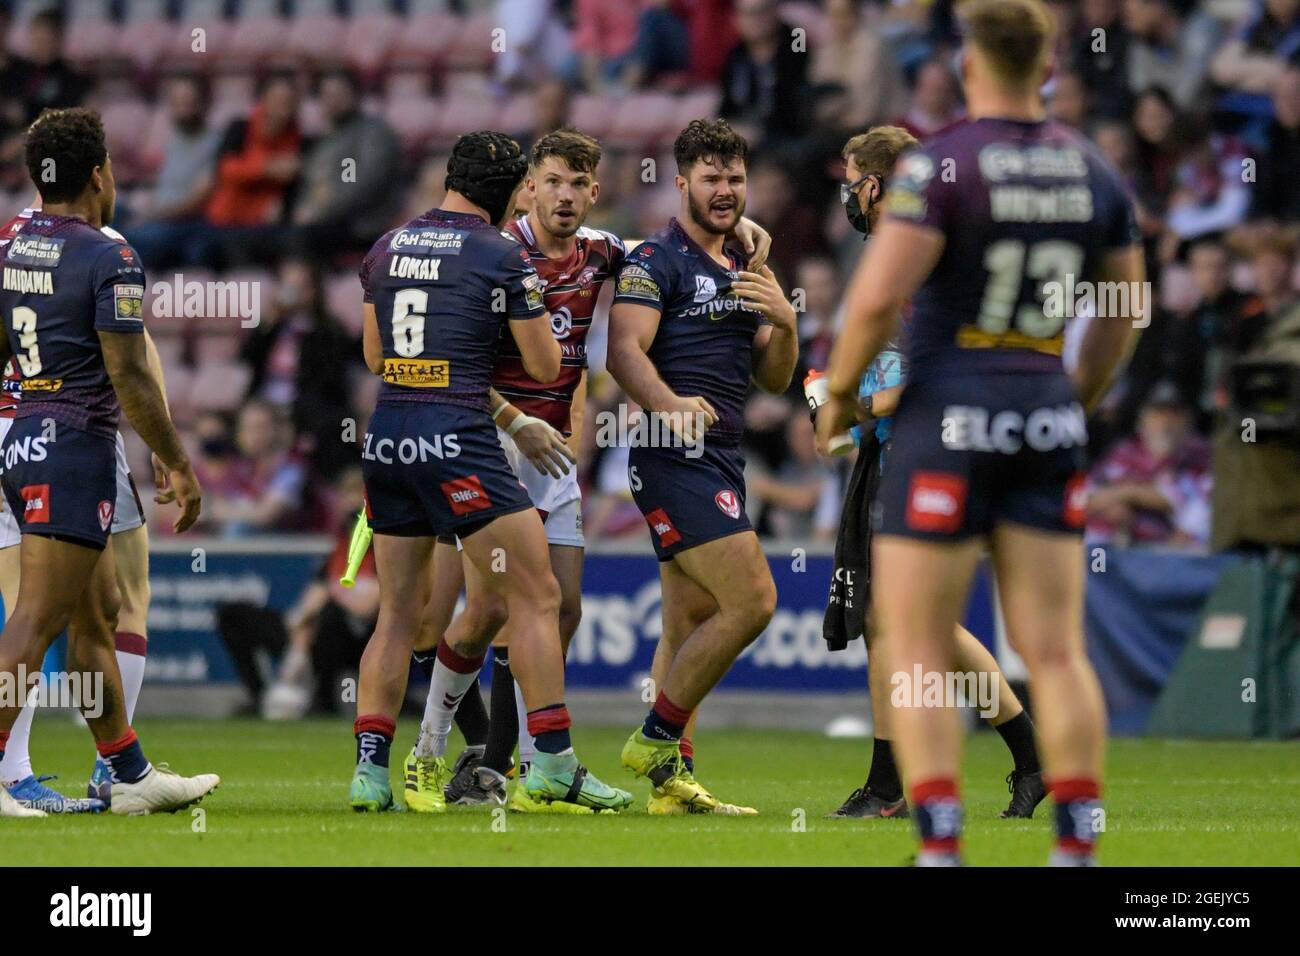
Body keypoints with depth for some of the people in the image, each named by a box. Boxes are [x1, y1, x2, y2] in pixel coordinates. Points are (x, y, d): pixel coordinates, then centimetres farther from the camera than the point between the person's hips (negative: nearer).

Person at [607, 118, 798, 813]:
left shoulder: (742, 272, 21)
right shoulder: (657, 260, -6)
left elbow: (774, 378, 19)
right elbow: (624, 351, -18)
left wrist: (784, 323, -1)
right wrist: (669, 405, -36)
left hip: (721, 459, 9)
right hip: (675, 460, -9)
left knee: (690, 624, 8)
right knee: (752, 600, -16)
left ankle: (670, 782, 10)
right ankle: (655, 741, -7)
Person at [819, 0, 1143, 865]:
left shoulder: (942, 164, -12)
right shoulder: (1093, 171, 6)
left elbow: (878, 298, -19)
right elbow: (1122, 316, 14)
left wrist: (840, 394, -3)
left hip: (950, 413, -5)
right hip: (1048, 424, 5)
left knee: (918, 653, 1)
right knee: (1057, 653, 6)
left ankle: (940, 848, -9)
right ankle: (1079, 847, 1)